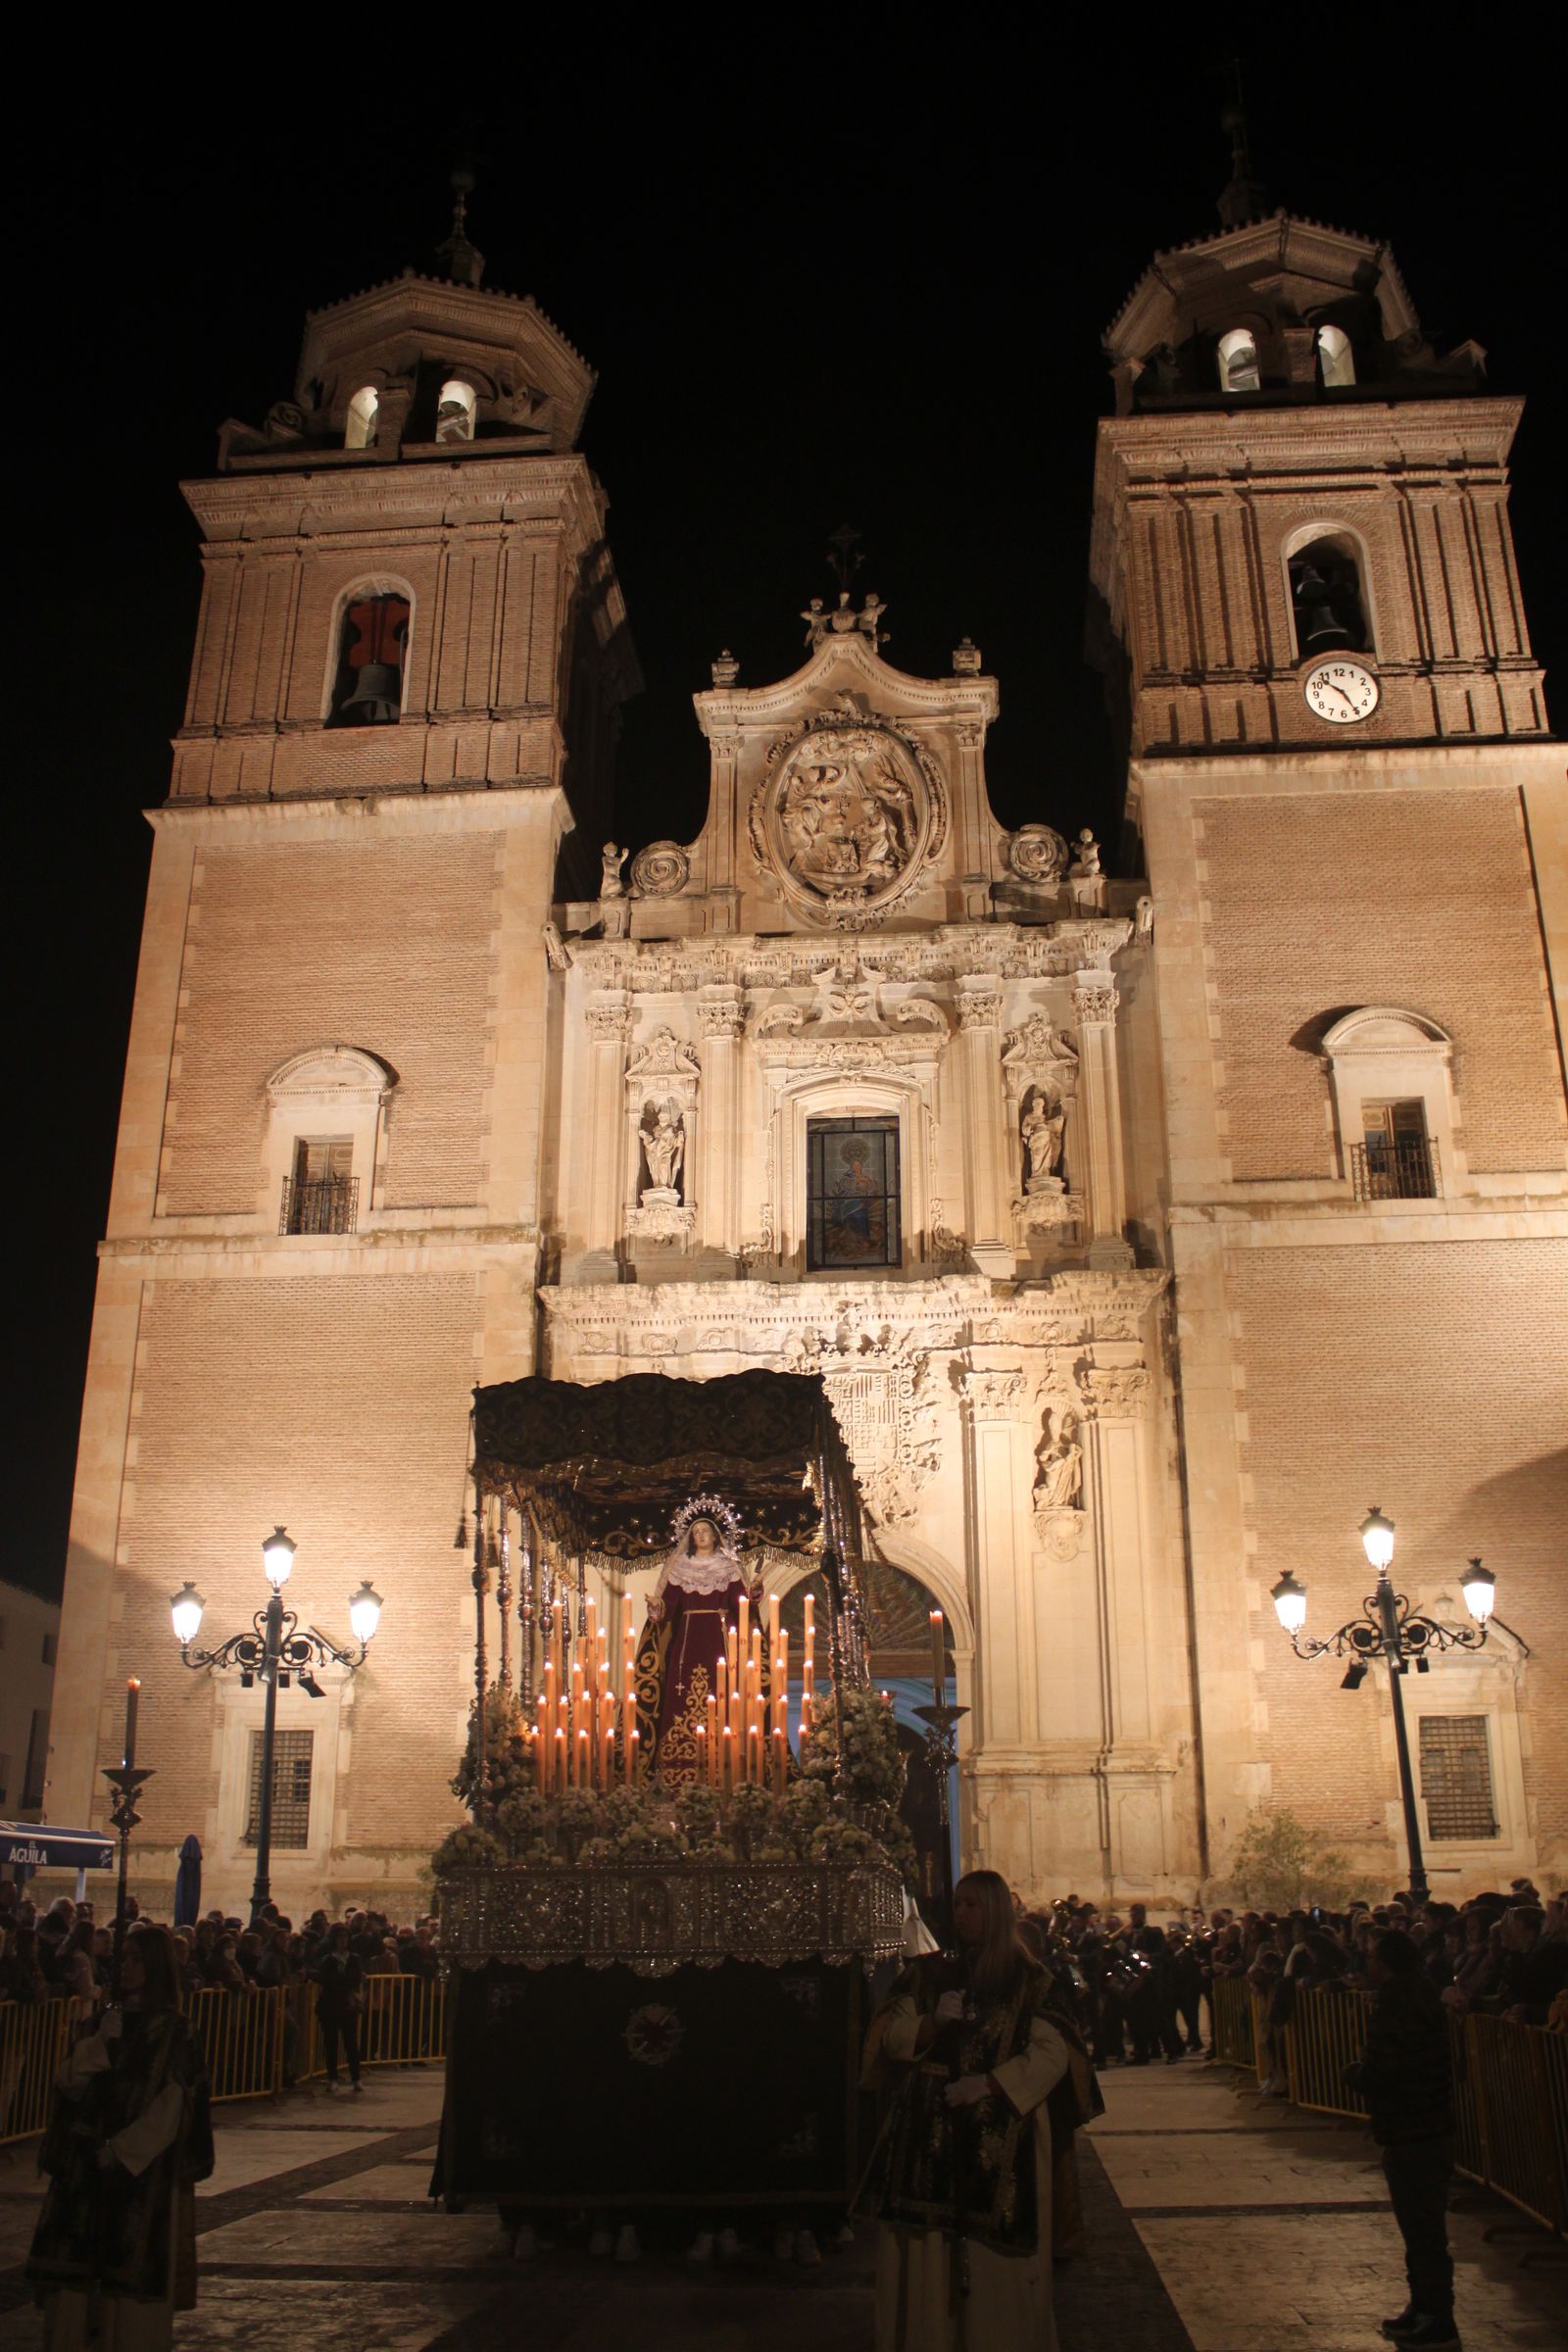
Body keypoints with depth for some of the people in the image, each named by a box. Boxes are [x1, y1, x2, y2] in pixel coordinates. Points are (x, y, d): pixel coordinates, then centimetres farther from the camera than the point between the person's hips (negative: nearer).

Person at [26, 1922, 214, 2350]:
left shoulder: (177, 2033, -6)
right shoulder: (107, 2021, 9)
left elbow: (170, 2111, -9)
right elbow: (70, 2085, 0)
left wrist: (118, 2151, -12)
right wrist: (102, 2040, -15)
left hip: (144, 2173, -5)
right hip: (87, 2167, 5)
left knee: (134, 2268, -1)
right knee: (73, 2268, 2)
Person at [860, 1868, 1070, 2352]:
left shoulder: (1027, 1980, 2)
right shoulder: (928, 1974, 11)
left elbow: (1051, 2053, -6)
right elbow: (887, 2036, 5)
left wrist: (988, 2084, -14)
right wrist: (932, 2022, -12)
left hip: (999, 2136, -2)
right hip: (927, 2134, 2)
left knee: (996, 2257, -1)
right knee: (925, 2255, 1)